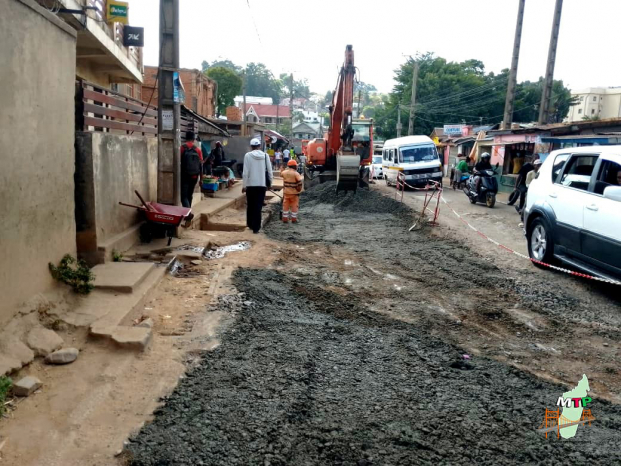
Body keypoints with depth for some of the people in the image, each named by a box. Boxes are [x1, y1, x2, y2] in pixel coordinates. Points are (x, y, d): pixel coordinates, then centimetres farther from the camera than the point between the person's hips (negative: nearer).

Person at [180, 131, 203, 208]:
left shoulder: (182, 148, -5)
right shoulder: (198, 149, 2)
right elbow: (201, 164, 1)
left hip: (184, 175, -3)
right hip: (194, 176, 3)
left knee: (184, 196, -5)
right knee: (189, 195, 17)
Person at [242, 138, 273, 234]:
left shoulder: (248, 155, -6)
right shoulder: (265, 155, 1)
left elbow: (246, 172, -7)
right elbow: (269, 171, 2)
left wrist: (244, 185, 0)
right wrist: (270, 182, 14)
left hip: (251, 184, -1)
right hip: (262, 184, 1)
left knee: (250, 205, 15)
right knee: (258, 206, 2)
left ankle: (250, 224, 24)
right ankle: (256, 227, -3)